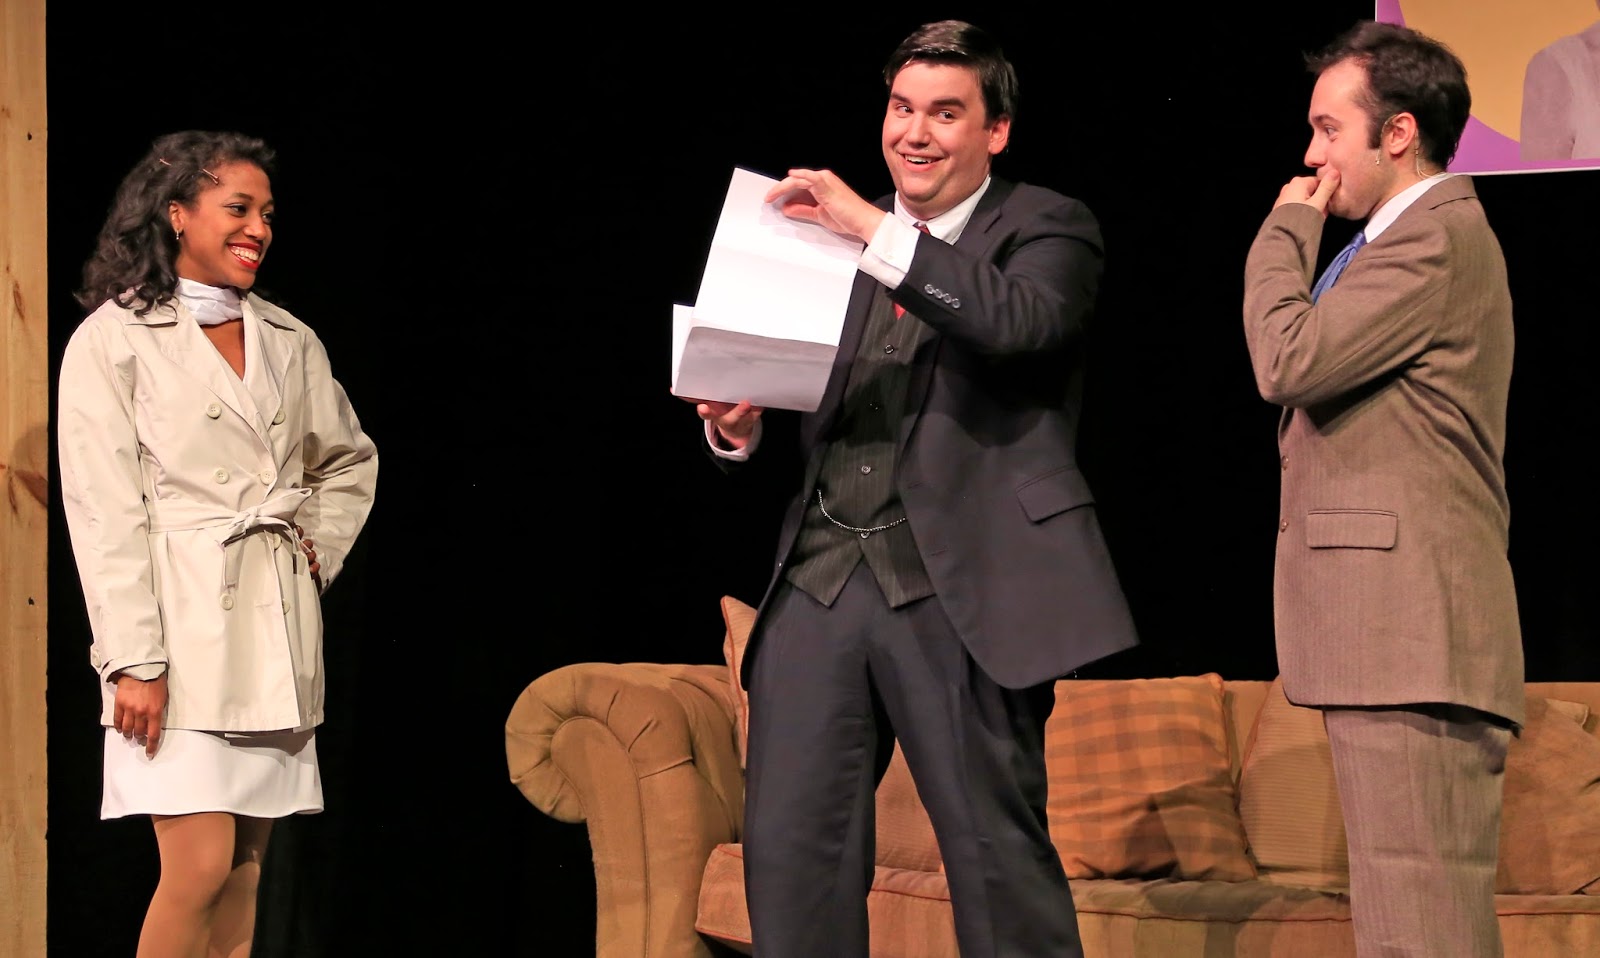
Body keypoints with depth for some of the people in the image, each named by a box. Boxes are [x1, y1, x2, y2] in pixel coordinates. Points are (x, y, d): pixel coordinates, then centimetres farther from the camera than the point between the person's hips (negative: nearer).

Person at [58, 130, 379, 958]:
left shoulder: (289, 342, 13)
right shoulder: (113, 339, -3)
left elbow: (351, 462, 29)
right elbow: (104, 515, -9)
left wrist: (319, 552, 11)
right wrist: (135, 661, -15)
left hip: (276, 627, 6)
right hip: (182, 622, -5)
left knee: (245, 866, 4)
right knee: (200, 867, -13)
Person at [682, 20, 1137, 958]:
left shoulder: (1045, 229, 4)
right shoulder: (834, 238, 21)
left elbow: (1024, 319, -20)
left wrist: (877, 231, -21)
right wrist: (741, 430, 0)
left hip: (957, 592, -5)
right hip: (820, 579, 5)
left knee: (1000, 857, -3)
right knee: (791, 853, 1)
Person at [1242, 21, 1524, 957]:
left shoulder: (1438, 239, -10)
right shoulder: (1425, 237, 24)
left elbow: (1289, 362, -15)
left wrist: (1285, 232, -3)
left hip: (1414, 642, -11)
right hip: (1396, 639, 11)